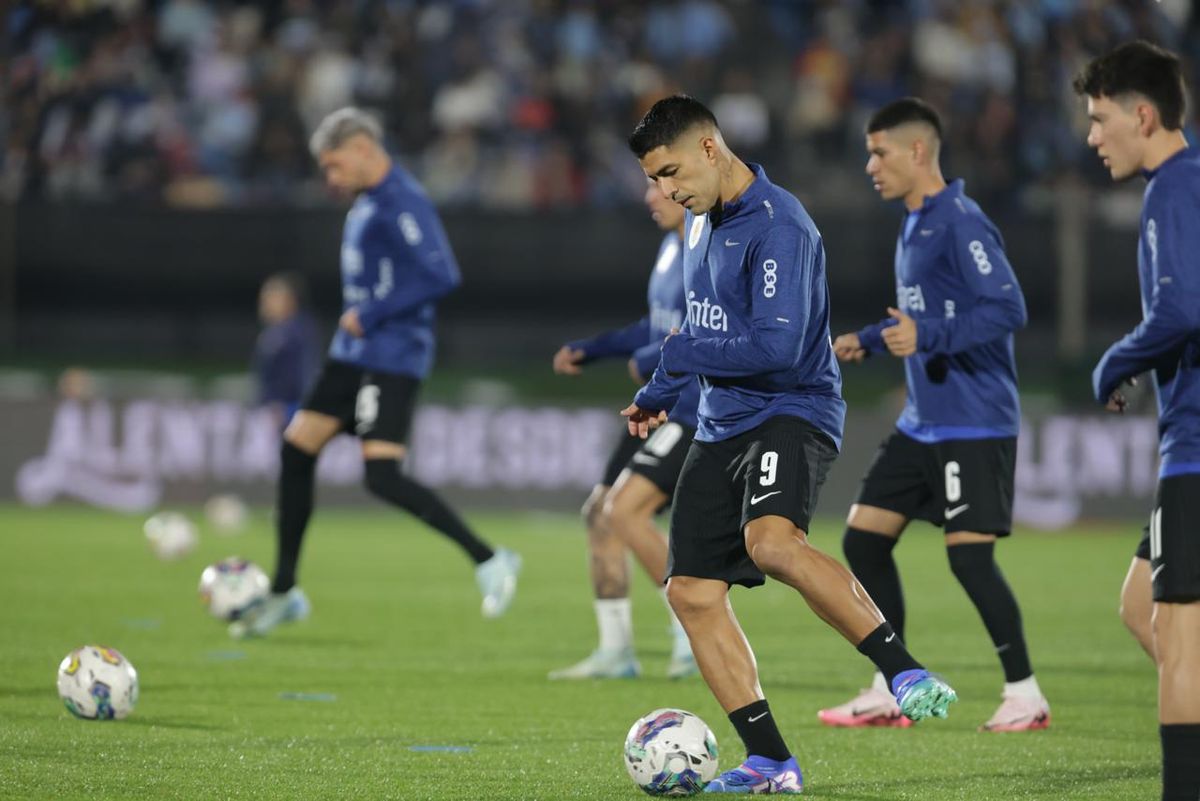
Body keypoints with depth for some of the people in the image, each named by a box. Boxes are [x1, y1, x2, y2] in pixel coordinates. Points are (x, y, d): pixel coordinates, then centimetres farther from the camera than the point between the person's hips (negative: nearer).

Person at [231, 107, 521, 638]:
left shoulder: (403, 203, -16)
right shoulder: (366, 203, 15)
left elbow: (440, 276, -25)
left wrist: (371, 315, -21)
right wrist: (357, 320, 15)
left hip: (393, 359, -10)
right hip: (353, 354, 10)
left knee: (382, 478, -17)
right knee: (296, 450, 8)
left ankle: (488, 560, -8)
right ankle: (283, 593, 17)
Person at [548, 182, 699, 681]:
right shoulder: (672, 245, 15)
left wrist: (647, 361, -12)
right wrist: (589, 350, 20)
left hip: (697, 412, -10)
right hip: (660, 407, 10)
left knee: (625, 511, -20)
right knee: (600, 513, 8)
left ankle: (694, 629, -8)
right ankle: (615, 651, 15)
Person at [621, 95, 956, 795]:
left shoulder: (778, 226, -16)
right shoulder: (701, 221, 14)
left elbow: (778, 348, -23)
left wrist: (677, 358, -12)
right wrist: (662, 395, 30)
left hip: (790, 412, -9)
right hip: (721, 426, 9)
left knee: (771, 540, -36)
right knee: (692, 592, 1)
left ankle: (906, 673, -32)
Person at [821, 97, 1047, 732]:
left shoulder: (960, 223, -15)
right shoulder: (912, 226, 15)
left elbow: (1007, 309, -23)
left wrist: (927, 336, -28)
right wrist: (867, 341, 20)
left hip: (973, 424, -10)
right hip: (921, 423, 10)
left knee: (969, 554, -11)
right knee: (863, 538, 7)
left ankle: (1025, 696, 2)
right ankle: (890, 691, 15)